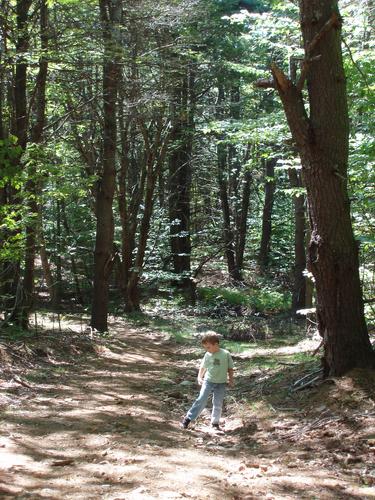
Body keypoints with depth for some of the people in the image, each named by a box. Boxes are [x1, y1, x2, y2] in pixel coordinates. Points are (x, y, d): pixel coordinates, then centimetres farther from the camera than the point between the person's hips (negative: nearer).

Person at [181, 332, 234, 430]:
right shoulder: (208, 355, -5)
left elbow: (230, 368, 1)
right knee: (201, 400, -5)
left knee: (218, 404, 6)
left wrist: (230, 379, -4)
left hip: (221, 383, 0)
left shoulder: (226, 354, -10)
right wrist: (199, 377, -5)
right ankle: (188, 418, 0)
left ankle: (215, 422, 21)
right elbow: (203, 367, 7)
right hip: (208, 381, 0)